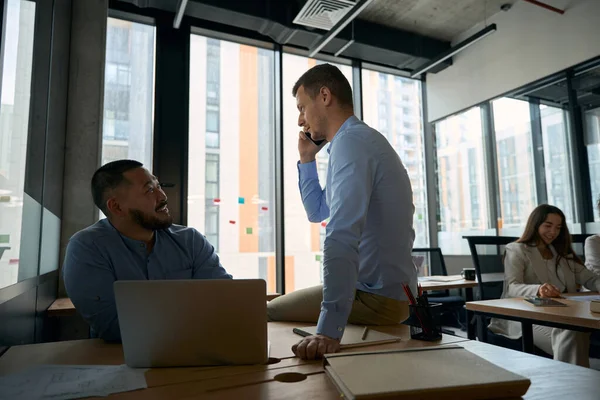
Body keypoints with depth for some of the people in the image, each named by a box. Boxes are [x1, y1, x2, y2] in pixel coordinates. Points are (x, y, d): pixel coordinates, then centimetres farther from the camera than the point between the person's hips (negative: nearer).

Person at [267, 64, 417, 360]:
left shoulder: (351, 141, -19)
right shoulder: (362, 139, 15)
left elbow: (342, 237, -33)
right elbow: (317, 212, 20)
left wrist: (329, 329, -37)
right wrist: (306, 159, 10)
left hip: (377, 297, -10)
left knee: (267, 313, -2)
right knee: (279, 305, 22)